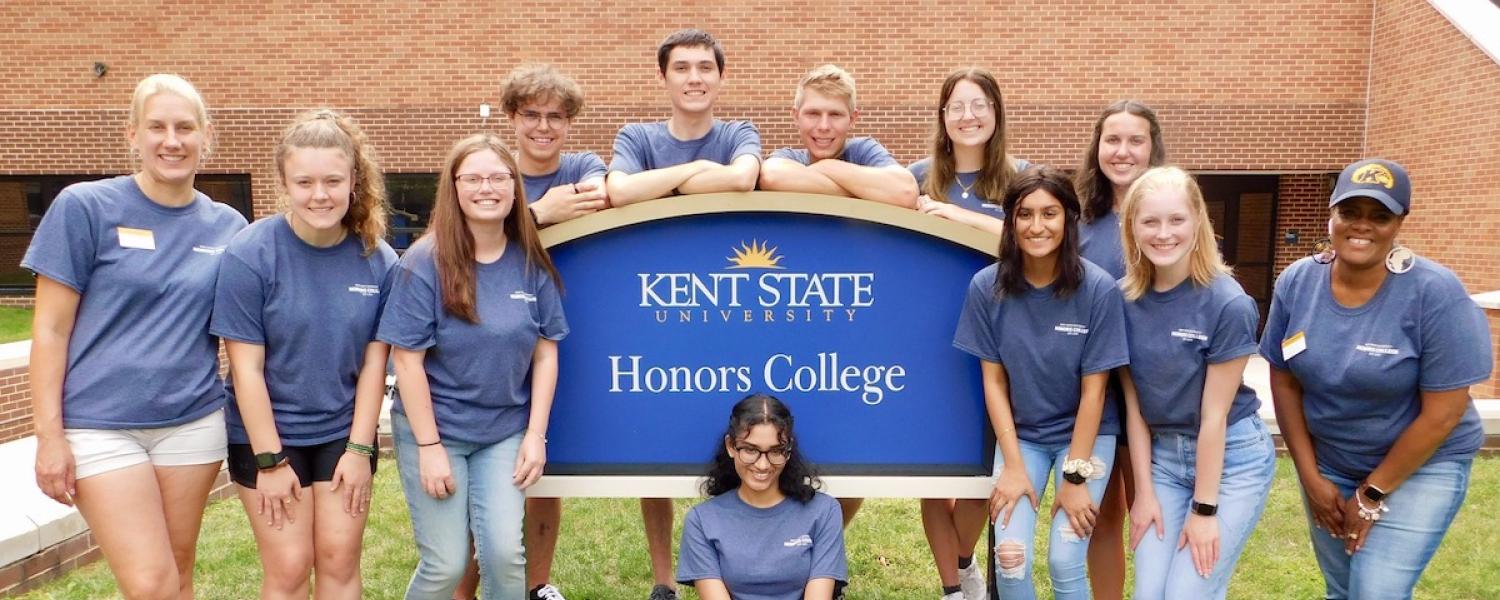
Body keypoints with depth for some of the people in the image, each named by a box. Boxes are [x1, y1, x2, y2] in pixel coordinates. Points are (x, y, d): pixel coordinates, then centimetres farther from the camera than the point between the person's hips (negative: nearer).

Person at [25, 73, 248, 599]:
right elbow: (50, 330, -5)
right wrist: (49, 434, -9)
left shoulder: (226, 225, 4)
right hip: (101, 424, -3)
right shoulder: (84, 207, -6)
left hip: (194, 423, 3)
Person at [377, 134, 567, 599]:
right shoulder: (425, 262, -13)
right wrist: (429, 447, -13)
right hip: (433, 429, -3)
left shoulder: (531, 262, -2)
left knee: (505, 553, -5)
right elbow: (407, 361, -12)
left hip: (505, 432, 3)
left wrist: (535, 435, -3)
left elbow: (545, 354, 2)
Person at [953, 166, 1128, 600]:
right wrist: (1013, 465, -10)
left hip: (1086, 432, -1)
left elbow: (1093, 389, -14)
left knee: (1065, 562, -8)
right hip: (1020, 433, 2)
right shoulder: (987, 287, -14)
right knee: (1010, 559, -8)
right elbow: (993, 380, -8)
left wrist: (1075, 475, -13)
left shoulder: (1098, 289, -19)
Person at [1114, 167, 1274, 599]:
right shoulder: (1124, 300, -6)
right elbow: (1134, 403, -2)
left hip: (1232, 458, -4)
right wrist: (1144, 493, -1)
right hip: (1163, 455, 4)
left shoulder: (1228, 304, -19)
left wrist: (1205, 509, -12)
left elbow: (1214, 414, -16)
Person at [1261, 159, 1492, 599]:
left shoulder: (1436, 293, -21)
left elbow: (1442, 414, -18)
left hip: (1422, 465, -4)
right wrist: (1310, 477, -3)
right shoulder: (1296, 282, -10)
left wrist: (1372, 495, -13)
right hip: (1327, 462, 4)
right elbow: (1284, 382, -2)